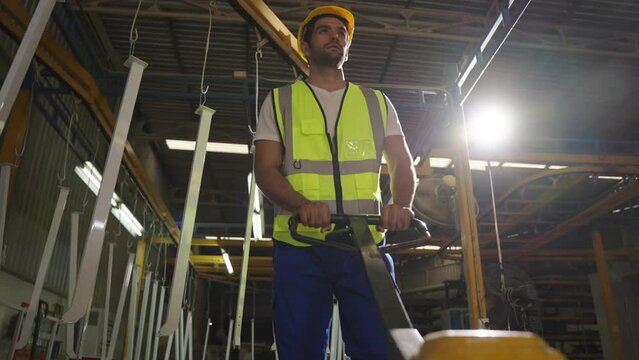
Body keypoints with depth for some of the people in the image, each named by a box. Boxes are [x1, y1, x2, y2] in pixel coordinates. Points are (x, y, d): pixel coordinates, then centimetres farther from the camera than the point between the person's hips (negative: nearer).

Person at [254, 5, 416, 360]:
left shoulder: (376, 102, 18)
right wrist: (303, 204, -18)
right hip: (298, 247, 0)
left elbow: (402, 164, 11)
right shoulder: (280, 101, 14)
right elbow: (265, 170, 3)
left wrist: (402, 204, -12)